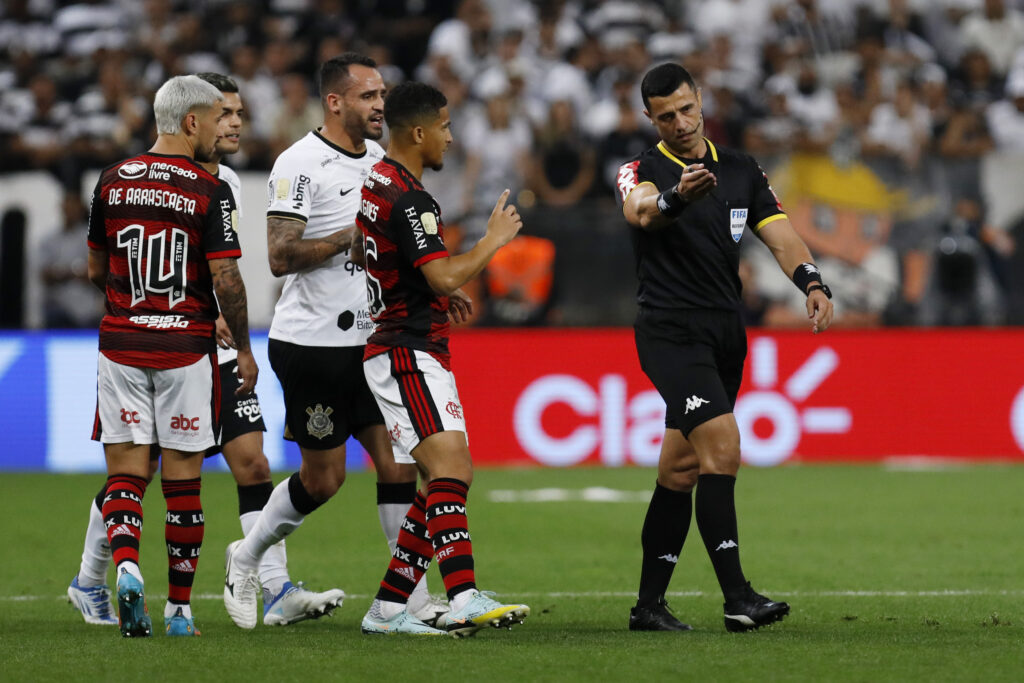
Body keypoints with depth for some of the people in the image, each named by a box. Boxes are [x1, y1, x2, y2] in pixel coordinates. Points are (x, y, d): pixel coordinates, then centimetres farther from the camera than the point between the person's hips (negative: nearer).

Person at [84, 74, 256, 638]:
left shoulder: (112, 182, 4)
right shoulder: (209, 192, -8)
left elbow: (95, 270, 12)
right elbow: (226, 280, -11)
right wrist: (243, 349, 1)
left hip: (121, 345, 3)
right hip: (185, 348, -2)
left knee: (125, 474, 5)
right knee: (182, 482, 6)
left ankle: (125, 564, -22)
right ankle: (179, 607, 11)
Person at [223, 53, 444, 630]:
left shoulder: (380, 159, 11)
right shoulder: (301, 164, -13)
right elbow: (281, 257, -20)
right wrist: (351, 236, -22)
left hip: (369, 339, 7)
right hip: (311, 341, -7)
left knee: (398, 460, -2)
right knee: (324, 478, 1)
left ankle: (411, 595, 0)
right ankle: (247, 558, 24)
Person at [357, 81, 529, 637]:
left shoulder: (375, 182, 15)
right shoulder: (408, 199, -17)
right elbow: (444, 277, -24)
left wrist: (443, 296, 21)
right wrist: (493, 240, -9)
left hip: (399, 353, 10)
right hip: (408, 355, -10)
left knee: (452, 478, 10)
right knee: (448, 467, -22)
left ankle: (388, 607, 11)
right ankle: (465, 600, -36)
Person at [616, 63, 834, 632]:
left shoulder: (742, 172, 12)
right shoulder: (643, 171, -3)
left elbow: (780, 235, 2)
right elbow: (642, 211, -27)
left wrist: (812, 283, -18)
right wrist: (677, 196, -50)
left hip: (726, 333, 5)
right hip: (670, 330, -5)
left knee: (681, 472, 9)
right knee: (722, 446, -21)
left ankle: (649, 604, 15)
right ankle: (738, 597, -24)